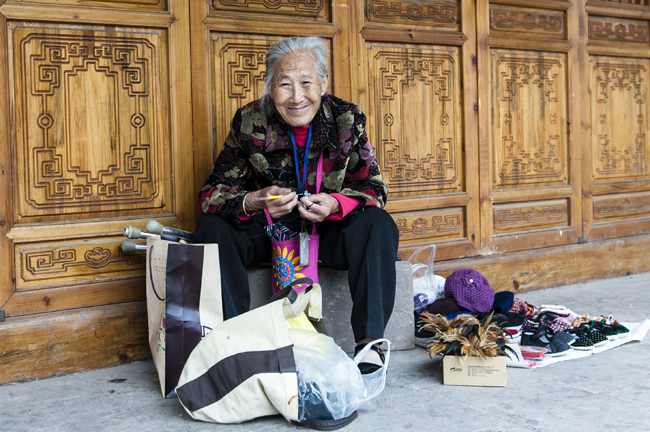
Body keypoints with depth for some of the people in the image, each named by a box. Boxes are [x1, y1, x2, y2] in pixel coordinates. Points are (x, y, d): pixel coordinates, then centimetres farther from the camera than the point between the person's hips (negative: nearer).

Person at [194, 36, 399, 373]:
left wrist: (335, 204, -32)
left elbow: (373, 188, -9)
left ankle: (369, 345, -27)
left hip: (329, 229, 0)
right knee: (211, 228, -24)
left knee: (378, 225, -27)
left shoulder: (347, 120, -11)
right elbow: (212, 193, -12)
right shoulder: (249, 122, -13)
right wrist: (253, 201, -34)